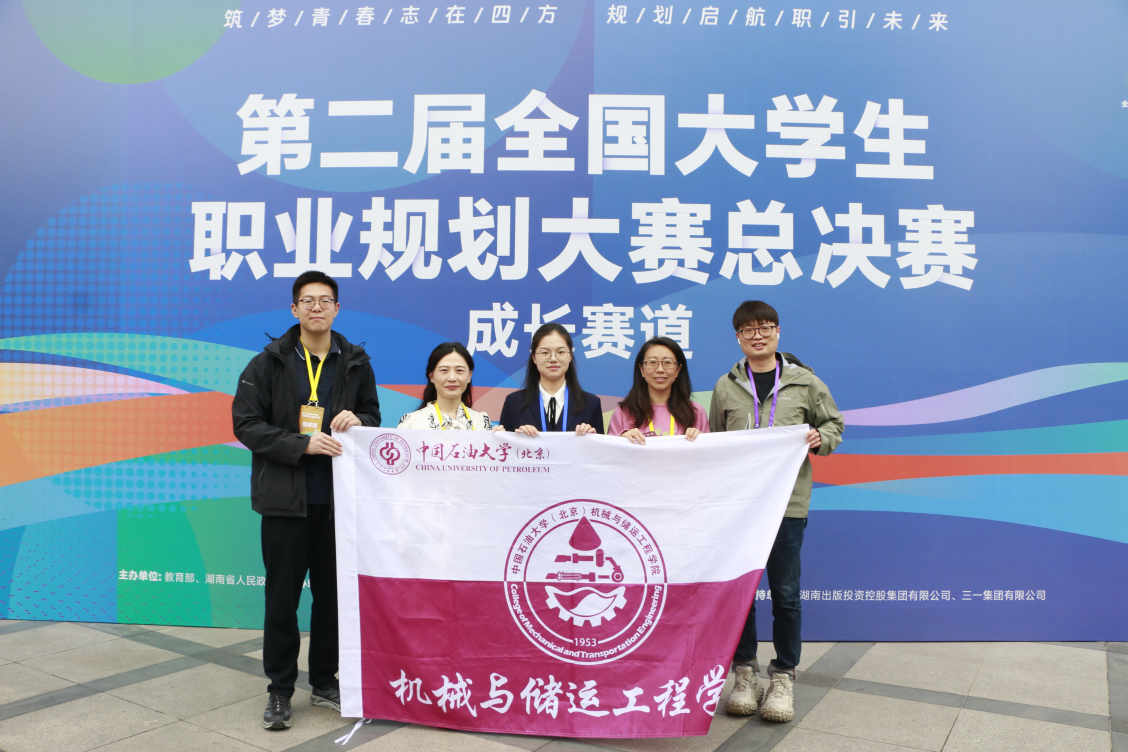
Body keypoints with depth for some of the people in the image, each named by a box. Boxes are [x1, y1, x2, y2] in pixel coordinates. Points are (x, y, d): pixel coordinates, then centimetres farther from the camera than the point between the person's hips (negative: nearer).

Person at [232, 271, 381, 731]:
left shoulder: (356, 363, 7)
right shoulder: (269, 363, 0)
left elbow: (373, 417, 15)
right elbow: (246, 424, -5)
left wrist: (357, 421, -9)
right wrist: (302, 444, -17)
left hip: (338, 498, 2)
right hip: (286, 499, -2)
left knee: (332, 593, 11)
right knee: (282, 598, 5)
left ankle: (324, 682, 27)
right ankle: (280, 690, 21)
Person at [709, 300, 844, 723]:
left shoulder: (805, 382, 3)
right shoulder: (725, 387, 7)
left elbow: (834, 423, 14)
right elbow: (713, 441, 14)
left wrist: (821, 439, -7)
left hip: (788, 501, -1)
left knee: (785, 592, 4)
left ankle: (783, 676, 20)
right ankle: (744, 672, 23)